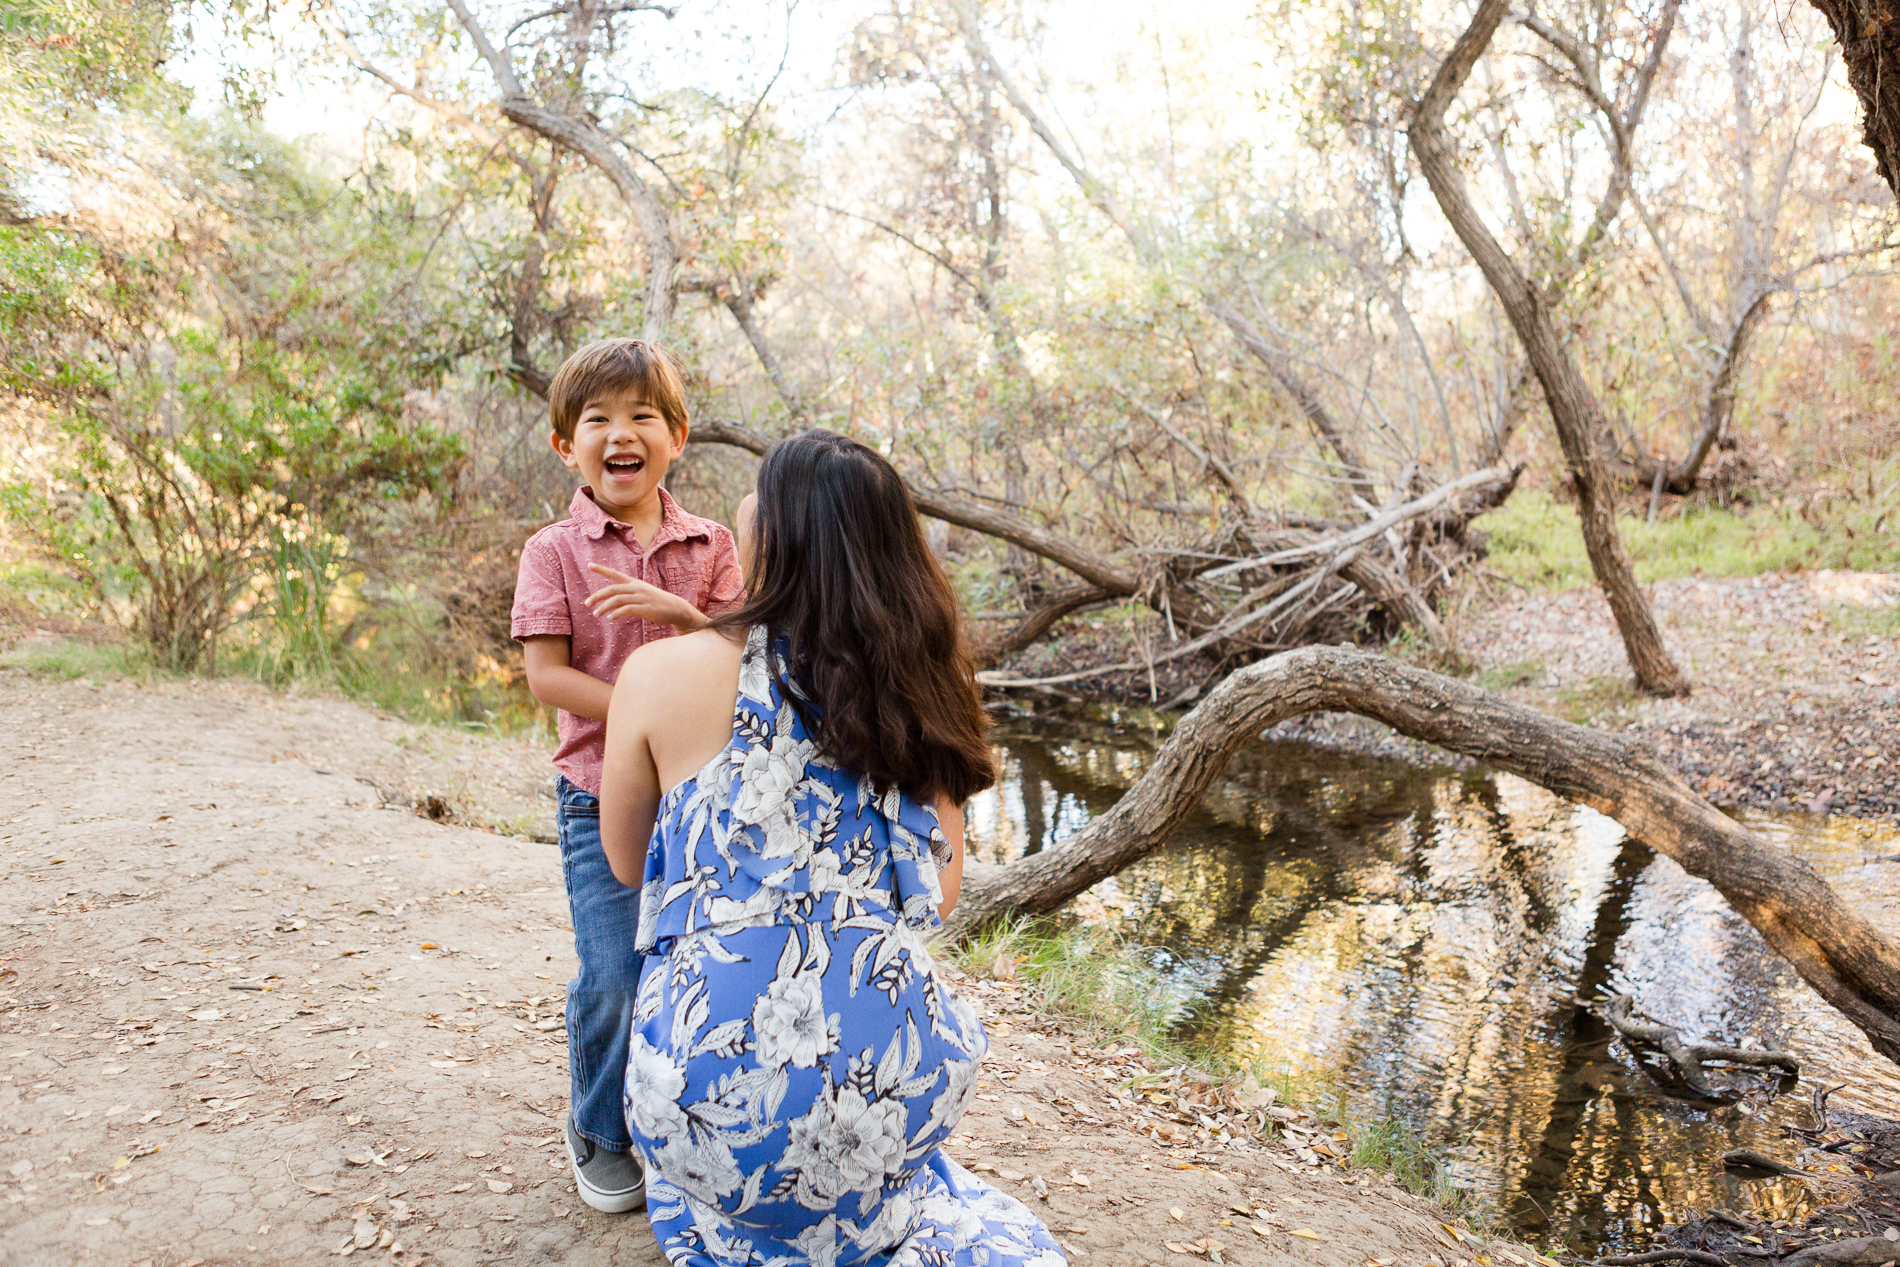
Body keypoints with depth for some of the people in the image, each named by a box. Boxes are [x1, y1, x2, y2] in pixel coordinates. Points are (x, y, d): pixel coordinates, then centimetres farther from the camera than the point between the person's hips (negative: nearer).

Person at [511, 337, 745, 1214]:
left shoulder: (709, 546, 4)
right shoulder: (555, 551, -3)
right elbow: (548, 677, -11)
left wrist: (679, 612, -20)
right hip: (600, 796, -2)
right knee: (613, 981, -4)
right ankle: (600, 1136, 23)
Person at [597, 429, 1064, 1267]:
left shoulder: (663, 673, -6)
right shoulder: (909, 687, 2)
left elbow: (627, 864, 9)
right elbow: (941, 891, 8)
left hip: (718, 1092, -2)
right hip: (897, 1089, 2)